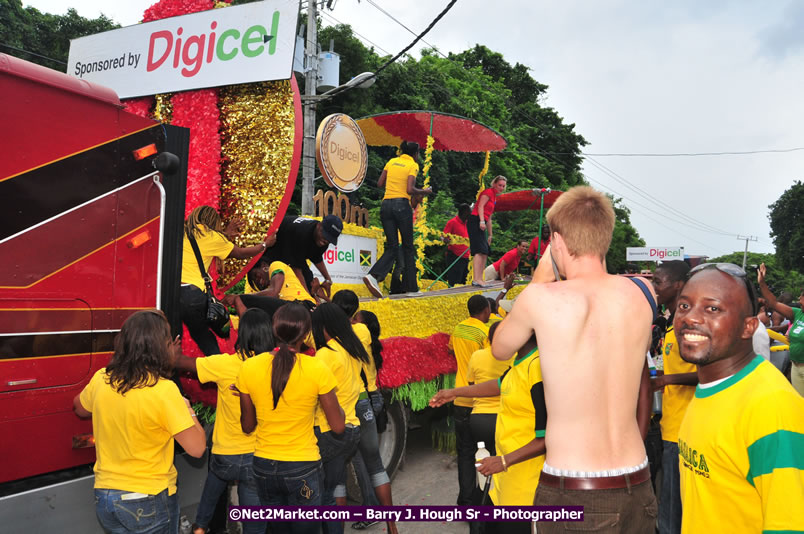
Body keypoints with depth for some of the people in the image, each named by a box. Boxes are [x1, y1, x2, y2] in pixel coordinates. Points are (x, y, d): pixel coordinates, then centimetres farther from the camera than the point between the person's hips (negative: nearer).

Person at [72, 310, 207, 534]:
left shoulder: (100, 379, -6)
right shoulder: (164, 390, -23)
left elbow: (80, 409, 17)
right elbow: (196, 448, -19)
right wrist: (187, 410, -4)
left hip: (103, 497, 5)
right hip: (148, 504, -5)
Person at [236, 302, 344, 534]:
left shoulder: (248, 368, -8)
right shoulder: (317, 369, -16)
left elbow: (247, 426, 3)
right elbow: (338, 426, -8)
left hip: (264, 465, 3)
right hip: (302, 467, -3)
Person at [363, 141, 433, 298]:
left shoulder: (391, 162, 15)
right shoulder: (413, 165, 0)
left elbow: (380, 183, 15)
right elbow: (410, 190, -11)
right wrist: (424, 191, 5)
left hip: (385, 204, 5)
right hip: (401, 204, -5)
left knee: (391, 246, 8)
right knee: (408, 247, 7)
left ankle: (374, 275, -17)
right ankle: (411, 286, 12)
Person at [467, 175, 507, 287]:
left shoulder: (494, 197, 26)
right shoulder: (488, 192, 0)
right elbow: (480, 206, -13)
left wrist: (490, 235, 26)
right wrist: (481, 221, -26)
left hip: (482, 225, 10)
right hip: (475, 221, -10)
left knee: (485, 252, 8)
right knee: (480, 250, -20)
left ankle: (480, 280, 9)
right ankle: (476, 279, -27)